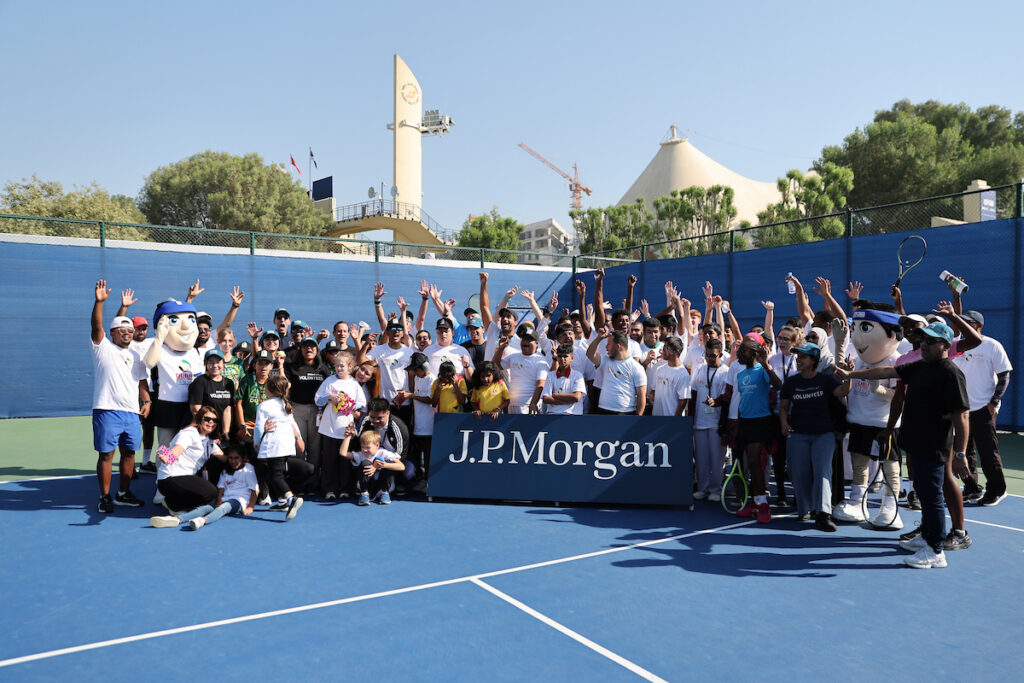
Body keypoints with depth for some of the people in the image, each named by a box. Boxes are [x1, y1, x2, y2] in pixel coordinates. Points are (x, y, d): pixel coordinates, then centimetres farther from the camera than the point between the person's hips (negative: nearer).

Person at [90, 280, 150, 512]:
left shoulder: (136, 357, 19)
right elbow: (96, 325, -11)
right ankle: (104, 497, 6)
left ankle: (123, 494, 21)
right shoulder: (103, 347, 4)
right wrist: (99, 302, -25)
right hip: (107, 410, -5)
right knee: (106, 454, -3)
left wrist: (146, 401, 2)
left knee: (129, 453, 9)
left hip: (132, 413, 5)